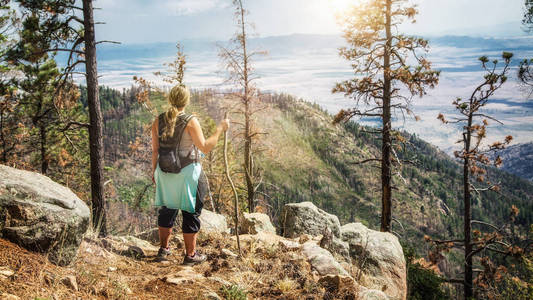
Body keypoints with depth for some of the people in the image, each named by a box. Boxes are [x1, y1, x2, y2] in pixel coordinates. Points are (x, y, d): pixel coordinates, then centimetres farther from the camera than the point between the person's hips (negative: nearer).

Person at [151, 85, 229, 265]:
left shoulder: (158, 121, 0)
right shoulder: (190, 121, -14)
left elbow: (155, 150, 3)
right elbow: (205, 147, -18)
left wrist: (154, 171, 14)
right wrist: (220, 130, -9)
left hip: (165, 172, 5)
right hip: (187, 173, -5)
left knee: (167, 210, 18)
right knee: (190, 213, 6)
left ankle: (163, 249, 27)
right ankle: (190, 255, 13)